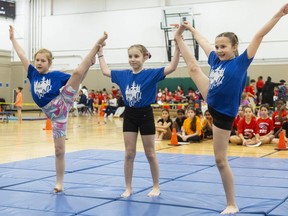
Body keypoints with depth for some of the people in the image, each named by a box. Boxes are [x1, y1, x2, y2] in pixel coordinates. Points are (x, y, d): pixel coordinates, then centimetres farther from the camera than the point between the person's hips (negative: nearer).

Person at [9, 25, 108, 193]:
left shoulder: (56, 75, 4)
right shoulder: (33, 74, 11)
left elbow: (78, 79, 8)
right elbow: (22, 55, 14)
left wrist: (90, 63, -3)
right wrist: (13, 38, 22)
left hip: (63, 103, -2)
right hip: (55, 114, 2)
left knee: (77, 71, -21)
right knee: (59, 150, 5)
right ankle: (59, 183, 15)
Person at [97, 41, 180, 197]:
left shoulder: (151, 74, -12)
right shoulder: (123, 75, 2)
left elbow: (172, 67, -22)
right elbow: (105, 71, 17)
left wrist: (177, 47, -31)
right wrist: (100, 52, 16)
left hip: (145, 115, -4)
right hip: (129, 115, 4)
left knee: (150, 154, 7)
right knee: (129, 154, 6)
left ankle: (156, 187, 20)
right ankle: (128, 188, 17)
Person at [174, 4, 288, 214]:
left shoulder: (240, 62, -16)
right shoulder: (216, 60, 1)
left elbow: (259, 35, -22)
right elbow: (204, 42, 18)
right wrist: (190, 29, 29)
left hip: (224, 113, -7)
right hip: (211, 104, 7)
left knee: (221, 160, -2)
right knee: (193, 67, 13)